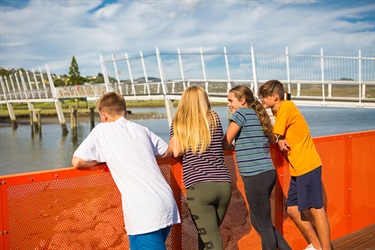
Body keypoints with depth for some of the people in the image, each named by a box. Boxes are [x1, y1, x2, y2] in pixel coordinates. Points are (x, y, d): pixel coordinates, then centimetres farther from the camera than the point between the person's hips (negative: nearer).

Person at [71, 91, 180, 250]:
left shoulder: (101, 130, 3)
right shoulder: (141, 129, 15)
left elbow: (77, 162, 1)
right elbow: (167, 152, 25)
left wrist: (102, 159, 16)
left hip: (144, 212, -6)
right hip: (167, 203, 6)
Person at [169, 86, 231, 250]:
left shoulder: (178, 122, 6)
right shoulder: (214, 119, 12)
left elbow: (176, 152, -4)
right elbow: (222, 145, 17)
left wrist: (172, 142, 16)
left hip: (198, 187, -3)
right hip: (223, 184, 4)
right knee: (207, 235, 22)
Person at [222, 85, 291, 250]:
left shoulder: (242, 113, -7)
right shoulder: (258, 115, 17)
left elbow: (225, 144, -7)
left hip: (256, 175, -9)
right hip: (266, 173, 9)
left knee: (264, 225, 1)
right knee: (257, 222, 19)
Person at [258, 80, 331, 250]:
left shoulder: (286, 106, -12)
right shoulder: (279, 112, 16)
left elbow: (274, 137, -13)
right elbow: (278, 137, 8)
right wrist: (280, 140, -13)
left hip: (307, 165, -9)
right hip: (297, 168, 9)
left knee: (315, 208, -3)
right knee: (292, 209, 12)